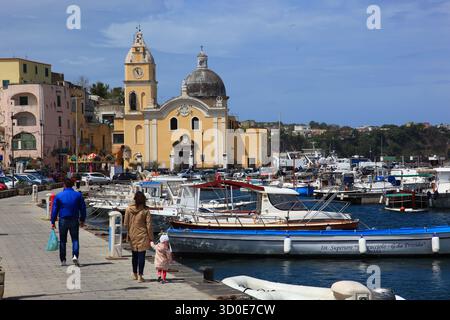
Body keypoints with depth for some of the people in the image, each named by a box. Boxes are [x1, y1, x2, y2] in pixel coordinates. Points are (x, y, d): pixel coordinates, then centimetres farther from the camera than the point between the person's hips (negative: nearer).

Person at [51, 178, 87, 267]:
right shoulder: (78, 195, 1)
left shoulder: (58, 196, -3)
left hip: (63, 220, 0)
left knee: (62, 241, 10)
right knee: (75, 239, 5)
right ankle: (75, 255, -18)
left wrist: (53, 222, 3)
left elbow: (54, 210, -2)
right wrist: (82, 220, 15)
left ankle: (63, 260, 12)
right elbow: (83, 208, 5)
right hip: (74, 220, 1)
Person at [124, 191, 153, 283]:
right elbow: (149, 225, -9)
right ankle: (140, 276, -3)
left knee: (134, 255, 16)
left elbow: (125, 224, 1)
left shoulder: (128, 209, -4)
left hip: (132, 236, 3)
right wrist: (151, 237, -2)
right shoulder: (145, 210, -12)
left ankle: (135, 274, 27)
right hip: (142, 236, -3)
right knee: (141, 255, 0)